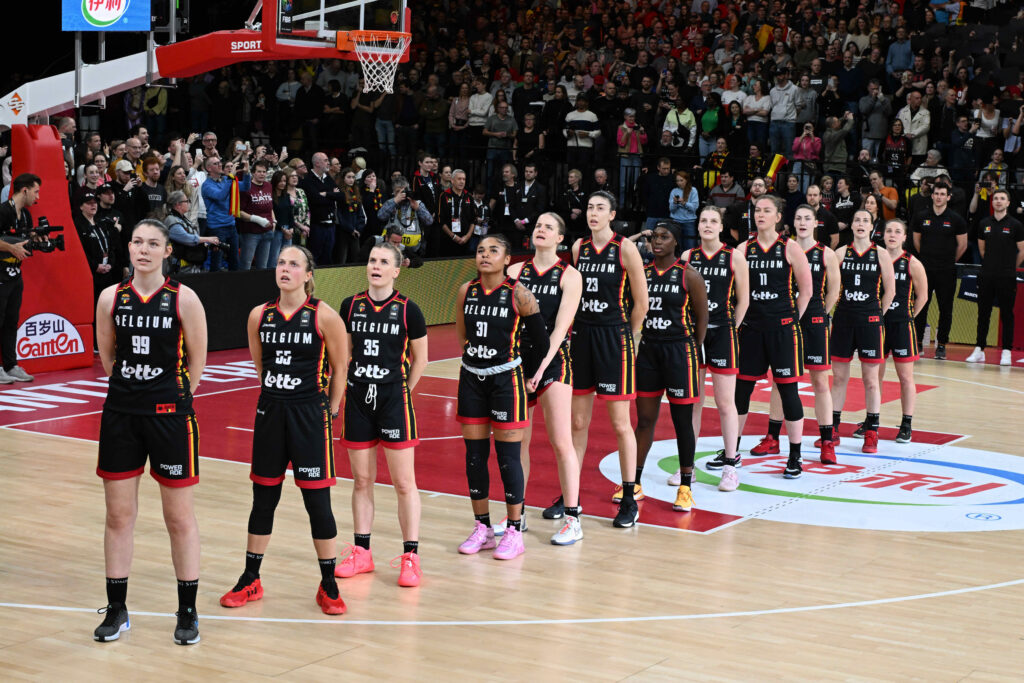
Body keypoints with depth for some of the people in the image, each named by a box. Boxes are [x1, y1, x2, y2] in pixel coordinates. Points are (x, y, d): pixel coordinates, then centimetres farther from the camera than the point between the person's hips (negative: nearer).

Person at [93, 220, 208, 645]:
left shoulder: (183, 299, -5)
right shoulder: (111, 298, 2)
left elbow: (196, 361, 1)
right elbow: (107, 356, 14)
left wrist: (174, 398, 7)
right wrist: (130, 389, 13)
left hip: (169, 414, -3)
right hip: (120, 414, 3)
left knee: (179, 516, 4)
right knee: (119, 514, 8)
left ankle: (188, 612, 14)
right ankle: (116, 610, 19)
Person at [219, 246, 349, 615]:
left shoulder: (324, 316, -9)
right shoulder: (259, 316, 2)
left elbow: (339, 369, 0)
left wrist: (330, 409, 3)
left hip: (310, 415, -4)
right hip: (270, 412, 4)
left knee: (317, 500, 0)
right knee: (263, 498, 12)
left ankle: (328, 585, 12)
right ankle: (251, 581, 24)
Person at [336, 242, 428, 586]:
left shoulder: (407, 310, -6)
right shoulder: (351, 306, 3)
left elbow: (420, 359, 4)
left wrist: (402, 391, 3)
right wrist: (350, 384, 9)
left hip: (394, 400, -3)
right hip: (358, 399, 3)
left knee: (404, 482, -1)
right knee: (362, 480, 10)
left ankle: (410, 557, 4)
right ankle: (361, 553, 20)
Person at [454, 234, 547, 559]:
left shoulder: (518, 294, -10)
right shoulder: (466, 291, 3)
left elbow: (539, 336, -3)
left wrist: (530, 369, 4)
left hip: (506, 379, -5)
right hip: (472, 377, 5)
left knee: (508, 456, -2)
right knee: (474, 454, 8)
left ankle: (514, 532, 8)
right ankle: (482, 529, 19)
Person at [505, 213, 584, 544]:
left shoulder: (569, 276, -1)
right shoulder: (515, 272, 9)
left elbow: (560, 327, -9)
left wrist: (540, 369, -18)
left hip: (553, 361, -4)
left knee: (561, 442, -7)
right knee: (517, 442, 9)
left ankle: (572, 519, -1)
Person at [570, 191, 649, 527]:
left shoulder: (626, 249, -8)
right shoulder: (578, 247, 7)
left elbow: (641, 302, -5)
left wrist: (625, 335, 3)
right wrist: (581, 332, 11)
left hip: (614, 337, -5)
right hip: (581, 336, 5)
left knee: (620, 422, -1)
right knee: (578, 421, 9)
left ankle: (629, 499, 7)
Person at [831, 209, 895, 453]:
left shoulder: (881, 254, 0)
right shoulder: (841, 253, 5)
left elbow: (890, 291, 3)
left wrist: (876, 314, 4)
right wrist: (840, 310, 4)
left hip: (870, 320, -2)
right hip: (843, 318, 2)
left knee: (871, 379, 1)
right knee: (839, 377, 6)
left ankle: (871, 433, 7)